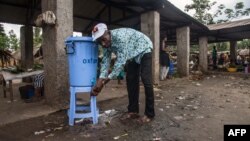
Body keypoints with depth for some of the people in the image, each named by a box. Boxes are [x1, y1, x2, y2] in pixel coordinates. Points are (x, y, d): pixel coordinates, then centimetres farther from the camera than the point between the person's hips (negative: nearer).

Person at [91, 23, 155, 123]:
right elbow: (105, 61, -13)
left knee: (146, 80, -16)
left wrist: (107, 79, -35)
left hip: (144, 50, -8)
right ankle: (133, 111, 10)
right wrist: (100, 80, -23)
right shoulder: (106, 43, -12)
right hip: (133, 55, 8)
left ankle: (149, 114, -5)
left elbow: (121, 61, -38)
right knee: (131, 80, 2)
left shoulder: (120, 36, -37)